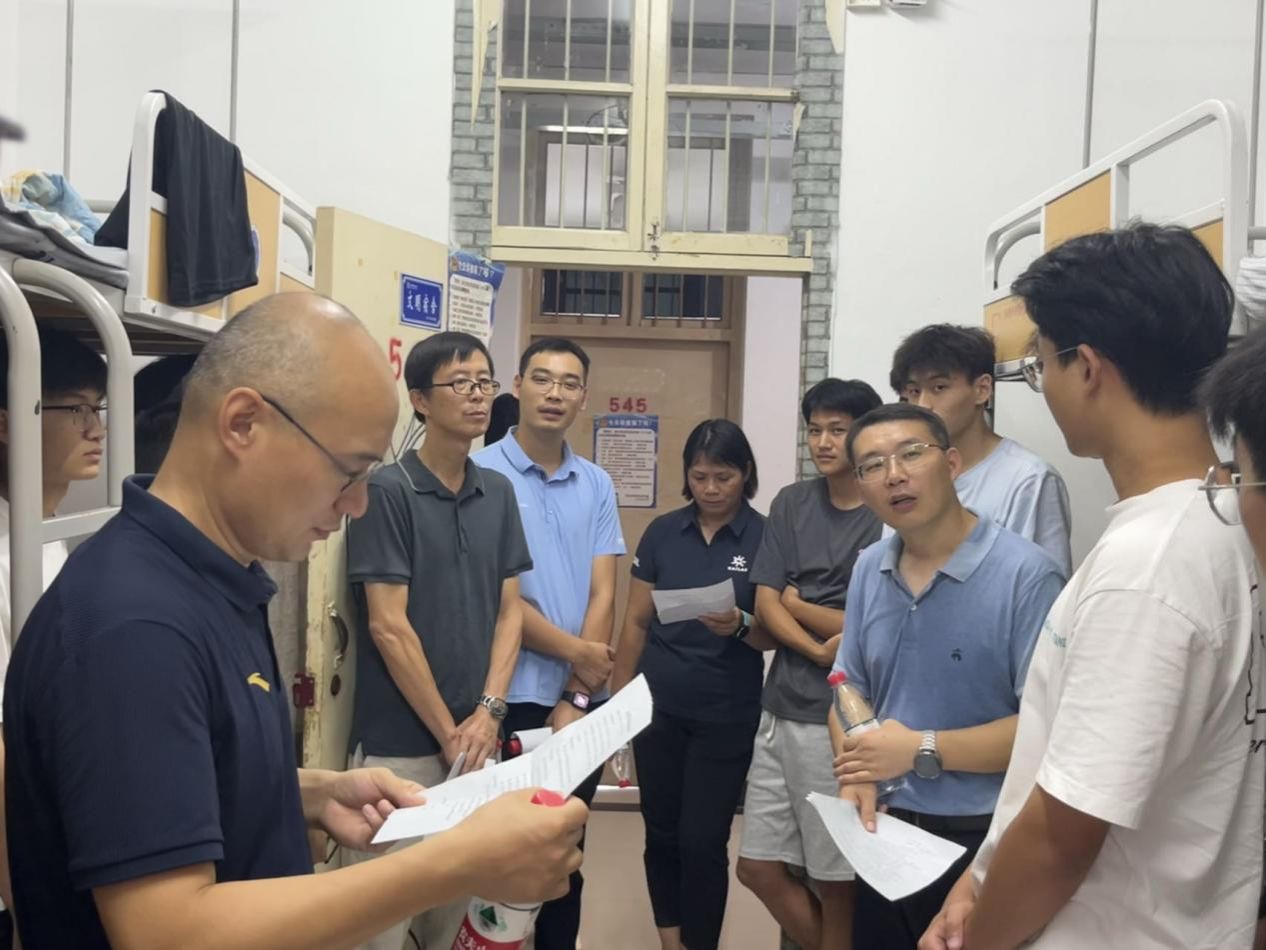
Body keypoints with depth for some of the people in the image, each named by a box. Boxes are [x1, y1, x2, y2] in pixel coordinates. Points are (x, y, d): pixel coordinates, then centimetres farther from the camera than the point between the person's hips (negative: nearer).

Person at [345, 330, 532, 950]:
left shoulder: (499, 493, 7)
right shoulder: (388, 491, -11)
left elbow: (509, 611, 7)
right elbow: (388, 627, -14)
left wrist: (488, 713, -5)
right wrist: (448, 732, -10)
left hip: (476, 738, 6)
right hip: (398, 743, -5)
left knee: (457, 898, 17)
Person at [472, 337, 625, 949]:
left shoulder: (597, 485, 6)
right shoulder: (482, 475, -8)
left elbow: (602, 594, 2)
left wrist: (575, 697, -7)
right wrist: (576, 652, -7)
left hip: (582, 701, 4)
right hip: (511, 698, -4)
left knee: (567, 853, 15)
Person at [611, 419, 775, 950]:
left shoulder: (766, 537, -5)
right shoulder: (662, 532, 3)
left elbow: (776, 635, -5)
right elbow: (636, 622, 7)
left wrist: (740, 626, -26)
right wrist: (618, 701, 4)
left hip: (727, 715, -3)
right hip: (658, 707, 3)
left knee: (703, 841, 1)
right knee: (661, 834, 12)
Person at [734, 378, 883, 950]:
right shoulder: (791, 504, 9)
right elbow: (766, 605, 3)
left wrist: (800, 606, -1)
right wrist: (819, 650, -13)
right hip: (782, 709, 5)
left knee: (836, 878, 7)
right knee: (758, 867, 13)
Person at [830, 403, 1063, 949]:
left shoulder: (1025, 573, -18)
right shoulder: (868, 569, 4)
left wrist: (922, 750, -18)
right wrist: (855, 776, -8)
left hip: (984, 842, -6)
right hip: (886, 831, 6)